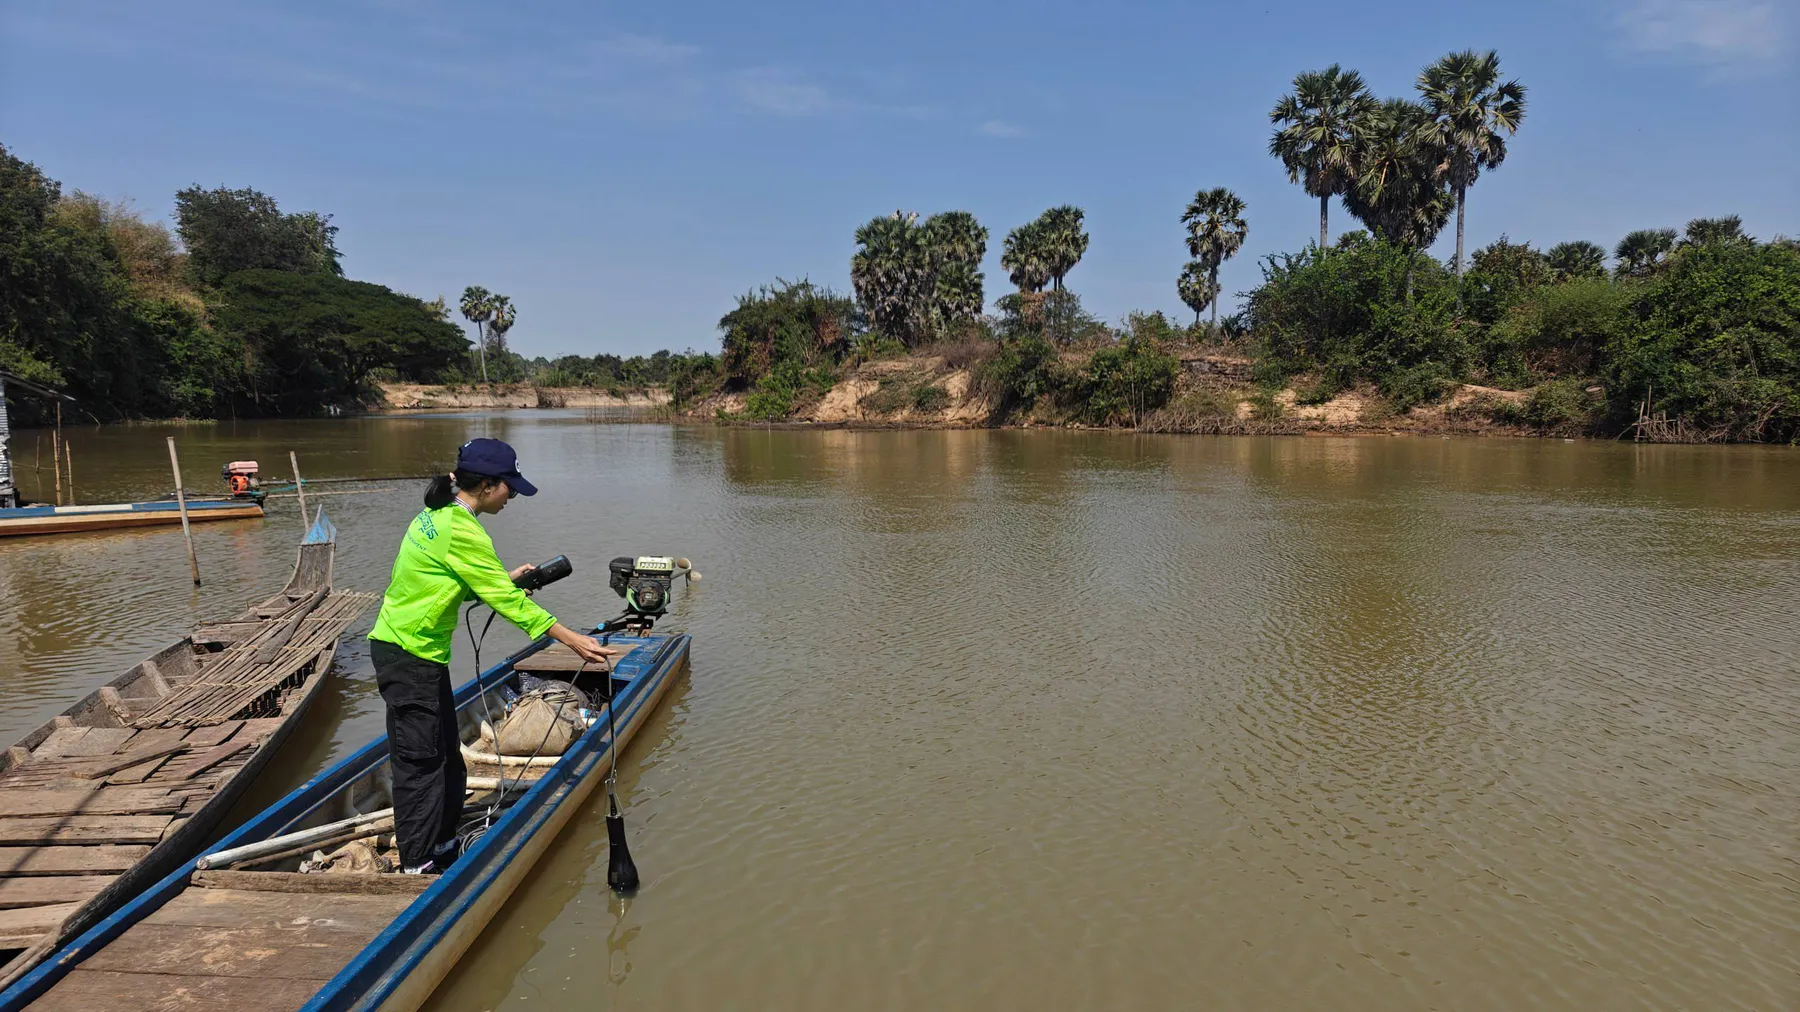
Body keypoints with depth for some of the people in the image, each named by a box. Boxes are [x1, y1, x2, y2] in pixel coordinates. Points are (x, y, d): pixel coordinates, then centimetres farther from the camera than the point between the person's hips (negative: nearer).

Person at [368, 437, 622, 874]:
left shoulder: (437, 514, 9)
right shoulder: (463, 532, -20)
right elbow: (506, 600, -20)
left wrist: (506, 577, 15)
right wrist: (572, 640, -17)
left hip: (400, 648, 10)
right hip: (411, 657, -10)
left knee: (445, 757, 16)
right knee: (420, 763, -2)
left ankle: (443, 852, 28)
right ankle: (417, 867, 7)